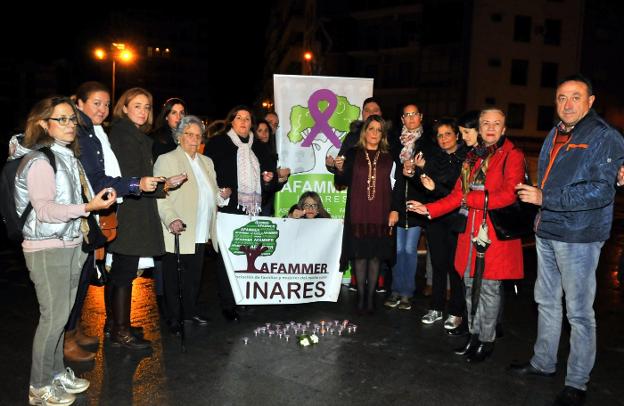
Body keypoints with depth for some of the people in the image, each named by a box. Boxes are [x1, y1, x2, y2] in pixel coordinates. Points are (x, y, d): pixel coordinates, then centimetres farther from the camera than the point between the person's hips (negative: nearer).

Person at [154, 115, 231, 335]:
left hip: (200, 234, 6)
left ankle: (191, 310, 30)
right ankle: (173, 317, 18)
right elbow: (160, 195, -12)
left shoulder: (207, 162, 18)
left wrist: (222, 195, 1)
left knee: (195, 274, 14)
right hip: (178, 233, -6)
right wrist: (171, 219, -25)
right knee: (172, 277, 6)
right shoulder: (166, 160, -3)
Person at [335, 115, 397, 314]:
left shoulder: (389, 157, 8)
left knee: (376, 255, 4)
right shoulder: (353, 154, 6)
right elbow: (344, 182, 5)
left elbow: (396, 186, 5)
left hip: (380, 214, 1)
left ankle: (370, 296, 13)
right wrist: (340, 170, -15)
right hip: (358, 214, -1)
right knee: (360, 254, 2)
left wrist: (395, 210, -3)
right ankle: (360, 295, 12)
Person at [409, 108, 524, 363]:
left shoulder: (512, 156, -4)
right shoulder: (472, 157, 16)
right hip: (471, 230, 6)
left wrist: (471, 199, -13)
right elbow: (458, 196, 15)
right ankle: (474, 335, 25)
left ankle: (486, 341, 15)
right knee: (470, 285, 11)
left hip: (496, 233, -6)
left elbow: (509, 195, -16)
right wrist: (429, 209, 7)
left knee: (489, 287, 0)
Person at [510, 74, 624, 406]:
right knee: (546, 302, 18)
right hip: (547, 232, 8)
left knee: (579, 312, 2)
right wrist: (531, 191, 8)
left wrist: (544, 198, -20)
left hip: (579, 238, -8)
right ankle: (543, 362, 34)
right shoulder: (554, 135, 13)